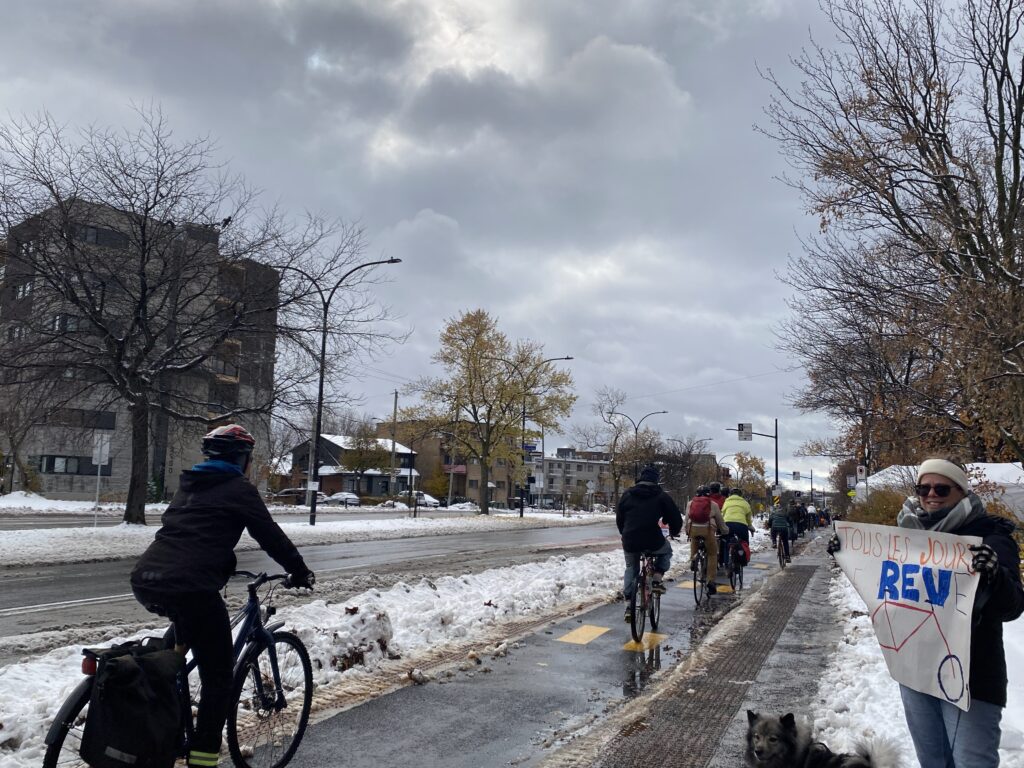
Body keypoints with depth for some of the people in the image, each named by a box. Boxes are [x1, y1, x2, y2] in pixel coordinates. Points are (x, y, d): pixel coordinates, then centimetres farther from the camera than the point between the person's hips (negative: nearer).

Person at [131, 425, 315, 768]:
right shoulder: (238, 489, 3)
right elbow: (271, 536, 5)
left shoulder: (188, 484, 25)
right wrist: (300, 572, 19)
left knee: (188, 618, 39)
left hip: (144, 580, 7)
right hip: (189, 586, -7)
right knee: (218, 676, 6)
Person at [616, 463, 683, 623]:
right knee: (666, 551, 31)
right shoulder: (662, 496, 2)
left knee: (631, 568, 26)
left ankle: (628, 604, 17)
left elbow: (619, 518, 18)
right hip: (652, 541, -3)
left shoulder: (628, 494, 11)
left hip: (629, 542, 3)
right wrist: (674, 532, 28)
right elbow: (675, 518, 7)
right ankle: (657, 579, 12)